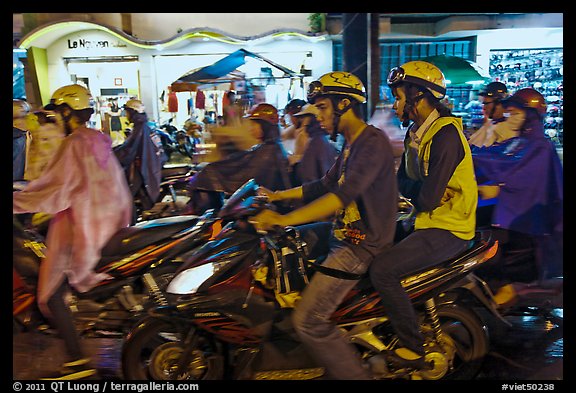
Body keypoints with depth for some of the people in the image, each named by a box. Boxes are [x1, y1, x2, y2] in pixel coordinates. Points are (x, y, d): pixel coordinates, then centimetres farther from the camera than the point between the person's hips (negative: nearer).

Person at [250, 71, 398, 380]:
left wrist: (284, 219, -34)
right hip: (343, 233, 11)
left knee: (308, 322, -17)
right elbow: (324, 185, 24)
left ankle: (356, 375, -1)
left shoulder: (373, 142, -18)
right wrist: (278, 196, 20)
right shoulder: (351, 144, 14)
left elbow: (344, 194, -30)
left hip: (360, 245, -11)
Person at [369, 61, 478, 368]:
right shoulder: (416, 132, 11)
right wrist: (418, 190, -12)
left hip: (448, 229, -10)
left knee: (382, 270, -22)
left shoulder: (445, 134, -21)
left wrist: (414, 193, -4)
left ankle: (414, 349, -9)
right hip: (425, 221, 10)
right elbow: (403, 181, 9)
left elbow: (428, 199, -25)